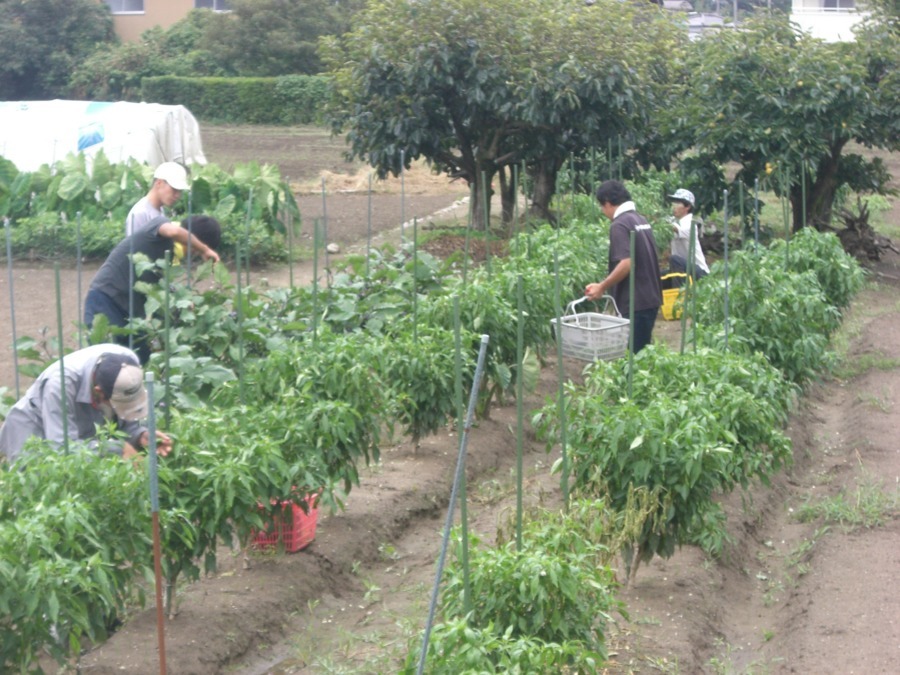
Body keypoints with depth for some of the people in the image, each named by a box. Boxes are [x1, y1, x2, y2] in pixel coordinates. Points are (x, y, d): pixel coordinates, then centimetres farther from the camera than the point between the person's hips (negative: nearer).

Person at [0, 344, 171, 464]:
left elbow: (126, 419, -8)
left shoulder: (129, 363, -22)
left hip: (84, 434, 5)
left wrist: (141, 435, -29)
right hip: (35, 435, -5)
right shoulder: (61, 383, -39)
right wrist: (117, 449, -40)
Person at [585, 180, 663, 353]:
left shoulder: (619, 225, -15)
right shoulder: (641, 220, 13)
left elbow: (626, 264, -25)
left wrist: (602, 287, -15)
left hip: (635, 302, -9)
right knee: (643, 351, 14)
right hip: (650, 298, 9)